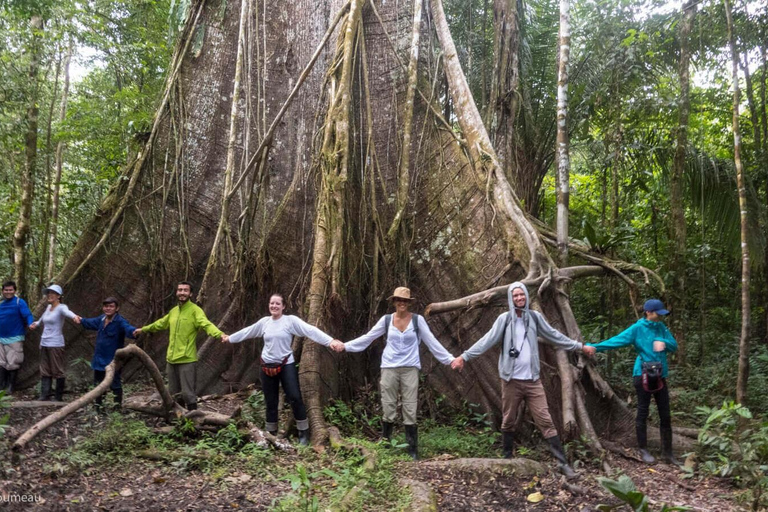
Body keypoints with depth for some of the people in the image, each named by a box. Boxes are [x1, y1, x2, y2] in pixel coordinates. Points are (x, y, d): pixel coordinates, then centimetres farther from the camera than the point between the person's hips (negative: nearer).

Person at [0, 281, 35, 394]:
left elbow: (27, 315, -17)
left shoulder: (19, 302, -8)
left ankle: (11, 387, 12)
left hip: (15, 338, -5)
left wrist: (31, 323, -36)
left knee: (12, 363, 0)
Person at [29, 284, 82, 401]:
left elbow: (67, 312, -36)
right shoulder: (48, 307, 12)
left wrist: (74, 316, -58)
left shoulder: (61, 307, -10)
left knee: (57, 371, -3)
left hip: (56, 344, -8)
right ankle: (45, 395, 12)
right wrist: (36, 323, 20)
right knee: (45, 371, 8)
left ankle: (58, 397, 5)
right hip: (44, 343, 8)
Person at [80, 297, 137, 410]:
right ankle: (98, 406, 38)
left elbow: (128, 328, -42)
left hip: (113, 360, -8)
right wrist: (81, 320, 46)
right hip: (99, 359, 8)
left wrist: (135, 332, -65)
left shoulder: (120, 322, -20)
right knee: (98, 384, 21)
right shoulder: (101, 319, 4)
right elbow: (91, 323, 27)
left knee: (115, 385, 1)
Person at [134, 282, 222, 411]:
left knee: (187, 393, -7)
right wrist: (143, 329, 44)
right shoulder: (173, 311, 13)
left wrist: (220, 334, -45)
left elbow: (207, 325, -26)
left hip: (187, 360, -7)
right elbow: (161, 323, 32)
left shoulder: (195, 310, -9)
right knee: (174, 393, 16)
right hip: (171, 359, 7)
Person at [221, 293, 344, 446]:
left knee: (295, 398, -9)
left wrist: (330, 341, -34)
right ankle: (271, 434, 26)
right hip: (267, 367, 4)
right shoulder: (264, 322, 4)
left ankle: (304, 433, 5)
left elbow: (311, 330, -21)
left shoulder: (291, 320, -10)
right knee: (270, 402, 12)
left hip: (286, 365, -4)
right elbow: (247, 332, 19)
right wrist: (229, 338, 32)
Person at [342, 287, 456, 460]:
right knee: (388, 409, 4)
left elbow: (432, 342, 1)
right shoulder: (386, 320, 3)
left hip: (410, 369, -1)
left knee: (410, 410, 1)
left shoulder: (418, 320, 0)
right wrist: (345, 346, 3)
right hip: (389, 368, 1)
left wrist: (450, 359, -5)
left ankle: (413, 450, 9)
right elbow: (367, 338, 7)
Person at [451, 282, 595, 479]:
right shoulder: (504, 319, -3)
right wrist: (464, 356, -18)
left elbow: (554, 336, 14)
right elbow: (487, 340, -9)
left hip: (532, 380, 1)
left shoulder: (535, 317, 5)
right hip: (511, 380, -1)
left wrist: (580, 346, 18)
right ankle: (507, 459, 23)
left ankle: (562, 462, 1)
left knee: (545, 420, -1)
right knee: (508, 422, 9)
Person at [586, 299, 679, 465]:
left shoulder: (661, 327, 8)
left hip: (660, 375, 5)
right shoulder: (637, 328, -7)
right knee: (643, 412, 3)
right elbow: (618, 340, -15)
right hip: (643, 375, -5)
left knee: (665, 415, 7)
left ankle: (667, 452, 16)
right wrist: (595, 346, -26)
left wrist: (664, 342, -14)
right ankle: (643, 450, 14)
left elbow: (674, 346, 9)